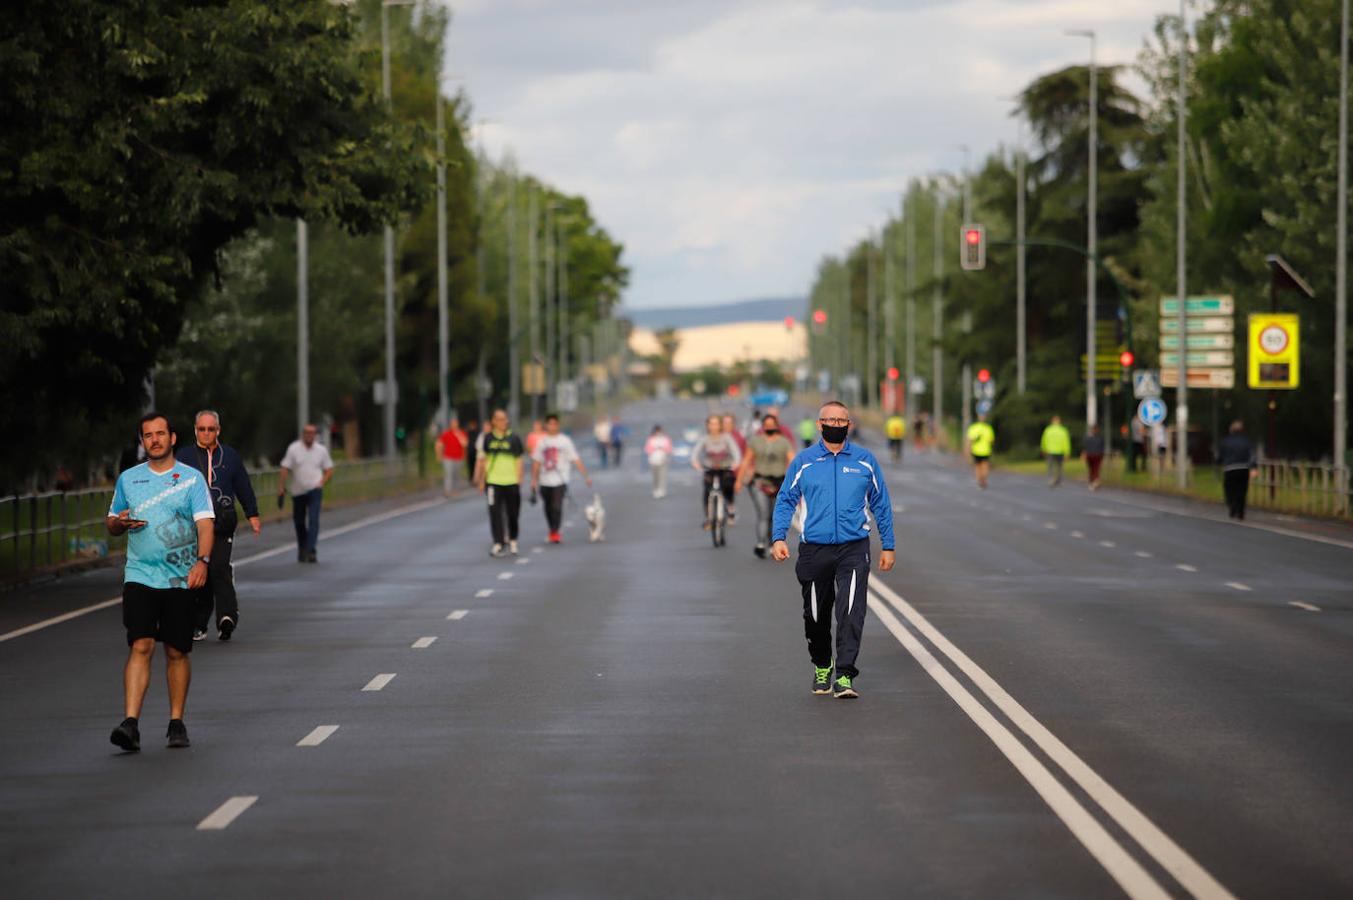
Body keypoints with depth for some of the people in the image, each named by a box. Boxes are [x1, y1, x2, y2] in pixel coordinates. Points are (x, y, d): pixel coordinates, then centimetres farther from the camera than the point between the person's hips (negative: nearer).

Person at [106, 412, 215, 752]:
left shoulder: (192, 478, 3)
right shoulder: (127, 479, 10)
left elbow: (205, 524, -5)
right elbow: (111, 525, 20)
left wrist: (202, 561, -22)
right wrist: (120, 522, -5)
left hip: (181, 579, -1)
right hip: (139, 576, 1)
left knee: (177, 652, 5)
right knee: (140, 647, -13)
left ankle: (177, 723, 17)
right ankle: (131, 724, -20)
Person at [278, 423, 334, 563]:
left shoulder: (322, 450, 3)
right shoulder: (293, 449, -2)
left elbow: (329, 470, 11)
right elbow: (285, 469, -5)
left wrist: (321, 483, -5)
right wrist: (281, 487, -12)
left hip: (315, 491, -1)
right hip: (298, 492, 1)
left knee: (313, 521, -15)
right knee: (299, 522, 11)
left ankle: (311, 551, -20)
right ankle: (301, 549, 30)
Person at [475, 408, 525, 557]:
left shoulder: (514, 439, 2)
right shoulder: (487, 439, 5)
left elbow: (519, 460, 4)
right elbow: (482, 460, 11)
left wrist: (518, 480, -2)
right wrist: (481, 480, 9)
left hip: (511, 482, 0)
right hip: (493, 482, 1)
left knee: (512, 514, 7)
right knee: (495, 513, -4)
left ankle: (512, 540, 24)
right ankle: (498, 543, -1)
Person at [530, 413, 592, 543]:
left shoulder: (565, 441, 0)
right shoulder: (541, 441, 9)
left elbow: (576, 459, -2)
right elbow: (536, 462, 14)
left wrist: (586, 476, -7)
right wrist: (534, 479, 11)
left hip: (560, 480, -4)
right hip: (545, 481, 4)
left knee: (557, 507, -16)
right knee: (549, 508, 10)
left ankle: (555, 532, -14)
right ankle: (553, 532, 25)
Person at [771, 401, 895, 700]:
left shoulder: (865, 461, 6)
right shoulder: (804, 461, 4)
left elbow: (881, 504, 13)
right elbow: (786, 500, 7)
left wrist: (888, 546, 11)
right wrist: (778, 538, -7)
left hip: (854, 549, -1)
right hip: (814, 549, 1)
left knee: (851, 612, -15)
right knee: (816, 616, 9)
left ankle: (845, 676, -16)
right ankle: (821, 668, 32)